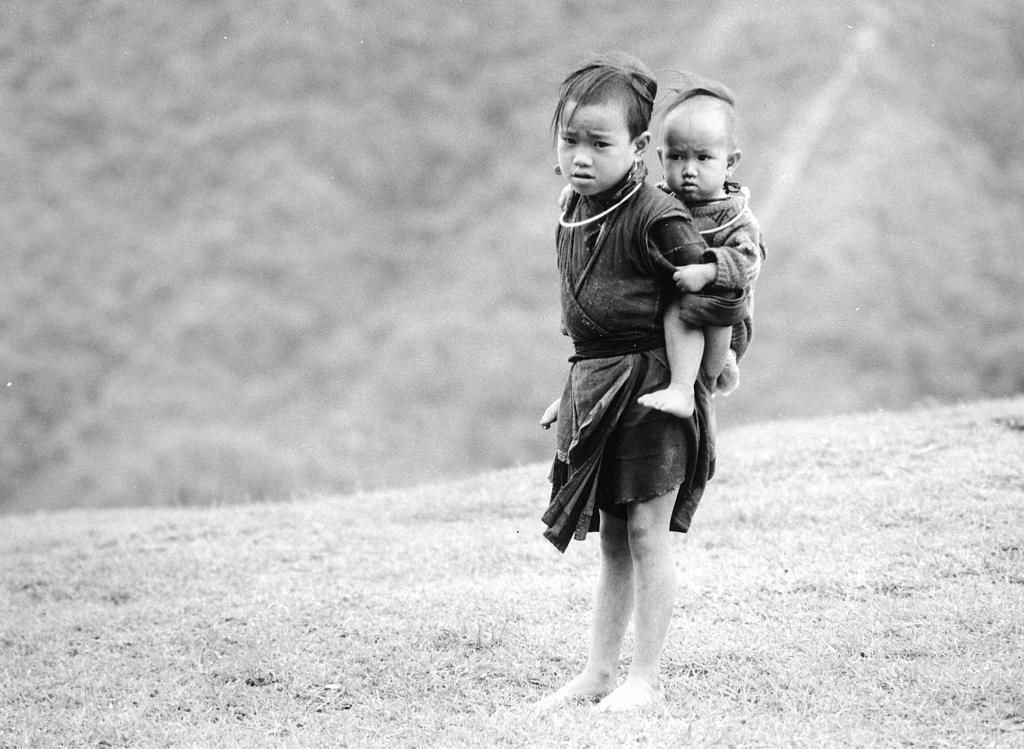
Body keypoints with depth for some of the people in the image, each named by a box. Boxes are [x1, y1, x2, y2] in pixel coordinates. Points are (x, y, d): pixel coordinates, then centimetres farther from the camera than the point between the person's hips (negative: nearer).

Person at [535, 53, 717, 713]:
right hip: (596, 385, 8)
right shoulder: (574, 216, 8)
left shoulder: (655, 219, -17)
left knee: (647, 529, -4)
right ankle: (599, 672, 17)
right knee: (612, 538, 12)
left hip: (653, 383, -8)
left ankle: (647, 677, 2)